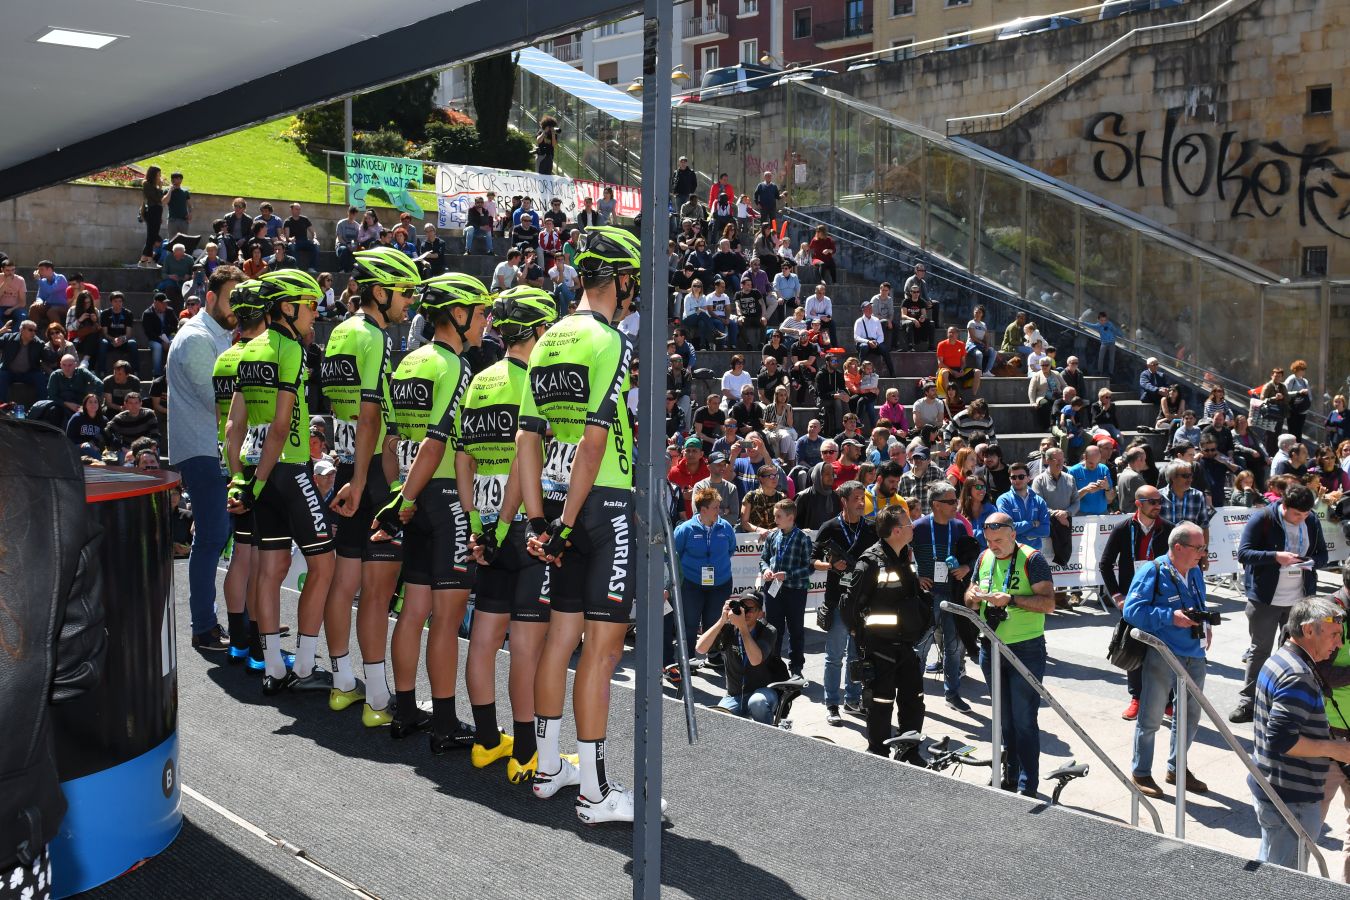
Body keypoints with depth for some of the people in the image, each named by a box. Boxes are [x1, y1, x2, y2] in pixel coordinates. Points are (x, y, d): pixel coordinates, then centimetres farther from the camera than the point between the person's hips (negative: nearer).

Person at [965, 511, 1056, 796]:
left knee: (1024, 720, -3)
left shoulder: (1032, 559, -10)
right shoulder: (984, 558, 8)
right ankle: (1009, 776, 26)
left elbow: (1048, 603, -18)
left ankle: (1027, 786, 3)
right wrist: (974, 597, -5)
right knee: (1003, 718, 15)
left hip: (1025, 650, -6)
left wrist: (1010, 599, -26)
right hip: (990, 648, 6)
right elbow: (970, 596, 19)